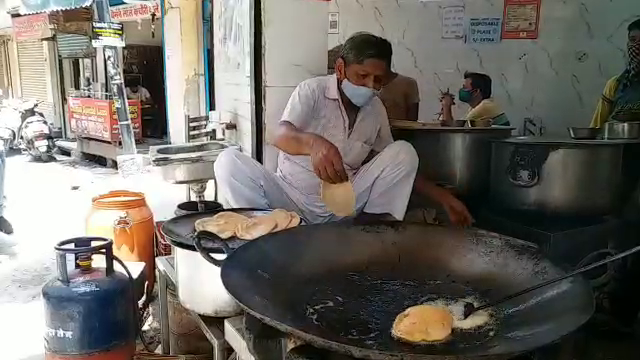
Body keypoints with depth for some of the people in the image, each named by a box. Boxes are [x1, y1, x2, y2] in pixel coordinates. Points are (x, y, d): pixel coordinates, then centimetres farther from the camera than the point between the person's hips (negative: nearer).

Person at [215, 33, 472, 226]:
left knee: (403, 152, -14)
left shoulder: (376, 109, 3)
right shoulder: (312, 90, -10)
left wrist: (442, 197, 6)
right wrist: (313, 142, -52)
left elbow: (393, 167, 13)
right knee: (229, 161, -27)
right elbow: (280, 136, -28)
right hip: (291, 199, -3)